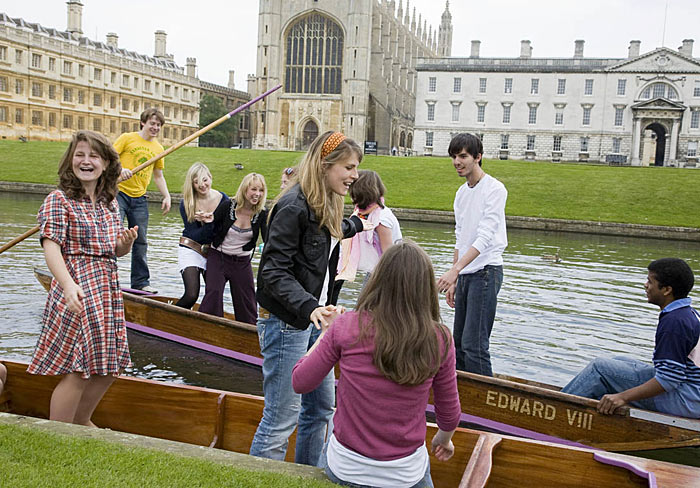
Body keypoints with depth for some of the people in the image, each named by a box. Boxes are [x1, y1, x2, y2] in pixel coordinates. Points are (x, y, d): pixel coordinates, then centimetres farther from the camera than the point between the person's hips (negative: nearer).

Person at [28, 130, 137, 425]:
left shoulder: (109, 203, 13)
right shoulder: (59, 200, -8)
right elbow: (51, 247, -19)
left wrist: (126, 243, -4)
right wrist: (69, 285, -35)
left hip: (108, 288, 8)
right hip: (77, 289, -7)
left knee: (109, 365, 14)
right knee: (79, 369, -7)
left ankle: (81, 421, 36)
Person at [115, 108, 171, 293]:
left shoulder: (158, 149, 13)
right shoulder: (127, 138, 0)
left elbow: (158, 176, 21)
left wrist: (167, 196, 9)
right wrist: (120, 169, -25)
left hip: (140, 198, 5)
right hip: (119, 192, -5)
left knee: (141, 241, 7)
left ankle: (141, 282, 16)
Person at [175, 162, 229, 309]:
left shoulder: (223, 200, -4)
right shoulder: (186, 203, -9)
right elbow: (194, 235, -13)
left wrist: (212, 220, -25)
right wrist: (209, 224, -31)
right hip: (191, 250, -3)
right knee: (192, 295, -15)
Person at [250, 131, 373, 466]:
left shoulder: (326, 205, 11)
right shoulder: (294, 207, -18)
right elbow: (275, 272, -22)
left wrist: (355, 225, 50)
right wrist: (310, 308, -35)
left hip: (314, 317, 10)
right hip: (286, 322, -10)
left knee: (321, 407, 17)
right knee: (281, 419, -6)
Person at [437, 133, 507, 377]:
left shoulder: (494, 189, -10)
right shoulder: (461, 193, 16)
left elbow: (485, 237, -20)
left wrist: (455, 270, -28)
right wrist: (454, 281, 17)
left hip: (486, 271, -8)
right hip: (465, 274, 8)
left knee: (473, 345, -14)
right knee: (459, 342, 11)